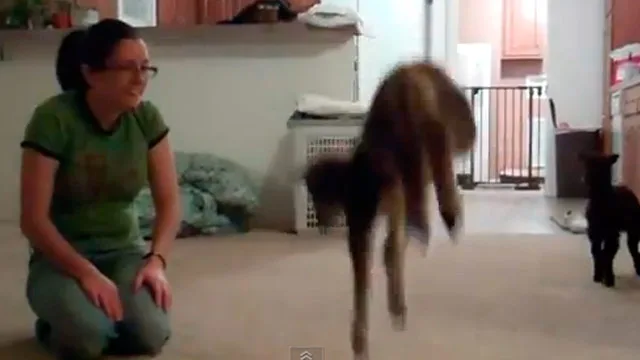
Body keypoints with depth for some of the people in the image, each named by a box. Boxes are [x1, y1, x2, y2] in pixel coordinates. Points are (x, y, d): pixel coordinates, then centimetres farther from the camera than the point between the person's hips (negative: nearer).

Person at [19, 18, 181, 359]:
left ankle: (97, 318, 10)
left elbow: (169, 202, -3)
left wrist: (157, 260, -19)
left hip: (124, 249, 3)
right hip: (60, 255, -3)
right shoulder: (53, 119, -19)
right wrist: (87, 273, -28)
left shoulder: (147, 118, -6)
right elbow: (33, 219, -19)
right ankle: (58, 324, 5)